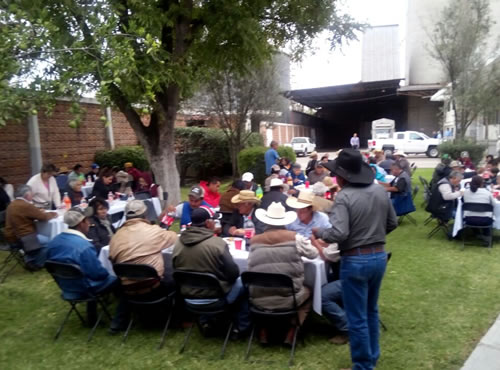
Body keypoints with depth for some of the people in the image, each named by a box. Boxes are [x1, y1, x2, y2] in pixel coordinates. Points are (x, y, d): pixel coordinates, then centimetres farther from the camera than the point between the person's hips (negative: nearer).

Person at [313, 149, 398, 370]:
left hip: (355, 261, -7)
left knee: (357, 318, 8)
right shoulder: (380, 191, 2)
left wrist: (319, 233, -10)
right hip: (379, 256, 8)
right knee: (371, 311, 24)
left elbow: (339, 233, -28)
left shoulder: (344, 197, -20)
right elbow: (392, 223, 11)